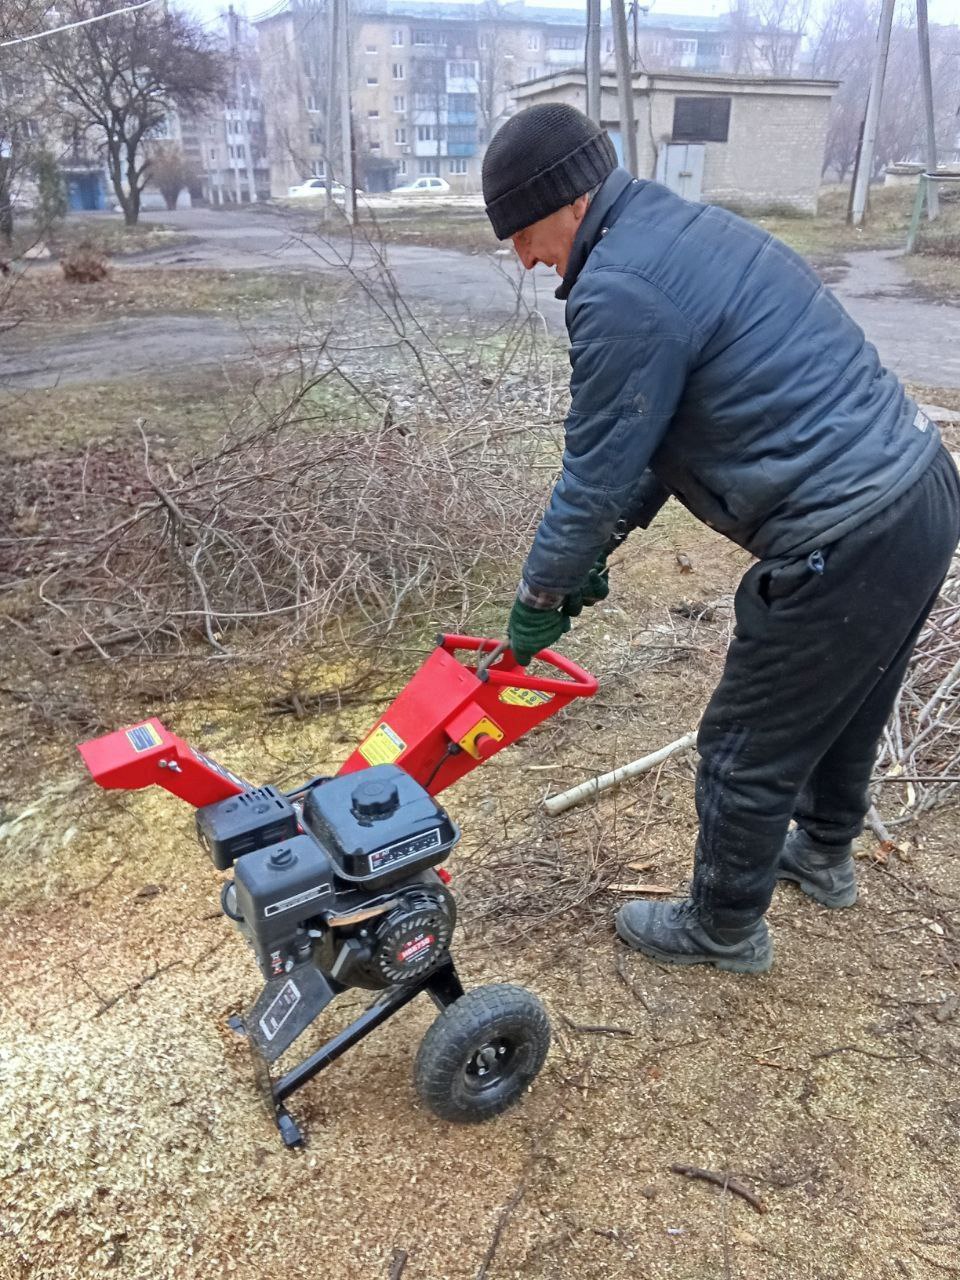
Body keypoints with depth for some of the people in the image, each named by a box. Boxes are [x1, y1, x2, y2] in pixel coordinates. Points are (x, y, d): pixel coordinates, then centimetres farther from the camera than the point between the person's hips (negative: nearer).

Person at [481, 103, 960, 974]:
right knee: (845, 705, 29)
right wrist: (599, 548, 19)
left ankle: (724, 929, 33)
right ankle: (824, 854, 54)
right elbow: (654, 435, 18)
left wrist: (542, 596, 4)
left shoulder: (621, 291, -17)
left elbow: (599, 471, -12)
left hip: (845, 550, -10)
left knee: (748, 754, 9)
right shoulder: (690, 228, 15)